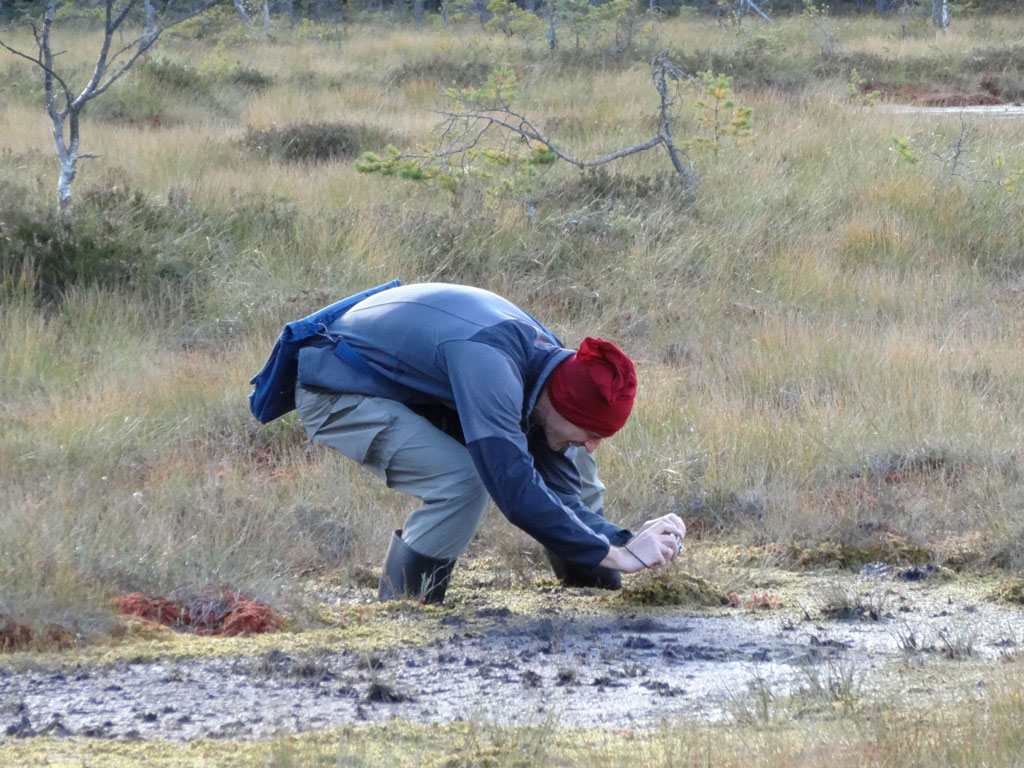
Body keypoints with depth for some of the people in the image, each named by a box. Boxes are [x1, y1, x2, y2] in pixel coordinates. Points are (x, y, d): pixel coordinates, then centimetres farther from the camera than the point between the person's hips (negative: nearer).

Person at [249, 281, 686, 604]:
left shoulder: (554, 367, -9)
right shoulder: (488, 362, -38)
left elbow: (563, 495, -4)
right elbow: (515, 491, -43)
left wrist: (625, 540, -21)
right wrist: (616, 554, -39)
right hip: (335, 391, -9)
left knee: (567, 465, 5)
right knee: (462, 479, -31)